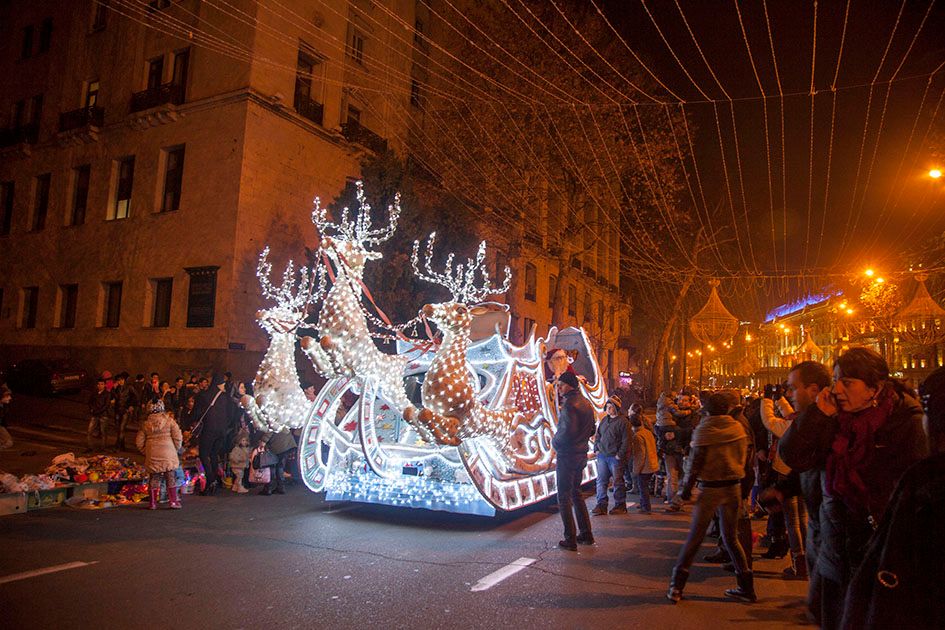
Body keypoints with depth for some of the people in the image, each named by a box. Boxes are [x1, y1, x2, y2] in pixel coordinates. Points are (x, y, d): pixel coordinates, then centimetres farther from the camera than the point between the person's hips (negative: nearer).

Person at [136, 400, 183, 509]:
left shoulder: (146, 424, 5)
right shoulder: (169, 420, -2)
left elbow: (139, 441, 6)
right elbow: (177, 437, -6)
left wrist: (145, 452, 17)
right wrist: (176, 449, 7)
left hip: (152, 455, 2)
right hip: (168, 454, -2)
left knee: (153, 478, 11)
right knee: (171, 477, 4)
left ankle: (152, 503, 15)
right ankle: (173, 501, 3)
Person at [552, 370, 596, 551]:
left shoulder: (569, 404, -18)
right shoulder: (585, 403, 11)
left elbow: (568, 430, -25)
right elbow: (591, 429, 18)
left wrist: (555, 442, -9)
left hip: (567, 455, -9)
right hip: (582, 454, 9)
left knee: (564, 497, 0)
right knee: (576, 493, 20)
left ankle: (570, 539, 2)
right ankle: (586, 534, 24)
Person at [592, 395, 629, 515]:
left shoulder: (622, 421, -7)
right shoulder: (604, 420, 13)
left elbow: (626, 440, -10)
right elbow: (598, 435, 20)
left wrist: (620, 454, -14)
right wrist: (596, 449, 9)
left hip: (615, 457, -6)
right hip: (602, 456, 6)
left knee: (618, 482, 3)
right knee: (601, 481, 4)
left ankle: (620, 505, 14)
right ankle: (601, 505, 9)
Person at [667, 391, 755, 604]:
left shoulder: (704, 430, -12)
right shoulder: (738, 428, 0)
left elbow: (695, 463, -13)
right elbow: (745, 458, 6)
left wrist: (686, 489, -4)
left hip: (710, 488, -3)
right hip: (734, 486, 4)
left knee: (695, 537, 4)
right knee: (731, 538, 17)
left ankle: (676, 586, 6)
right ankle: (746, 587, 19)